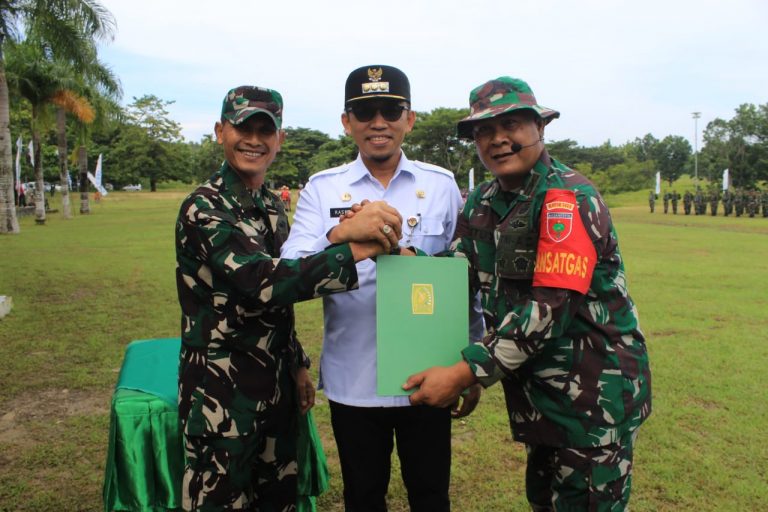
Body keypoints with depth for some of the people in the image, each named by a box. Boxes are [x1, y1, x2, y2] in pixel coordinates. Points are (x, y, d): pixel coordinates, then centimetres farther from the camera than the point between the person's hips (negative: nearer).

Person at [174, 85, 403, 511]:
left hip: (275, 387, 7)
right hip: (223, 394, -7)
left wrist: (297, 365, 14)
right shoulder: (204, 209, -17)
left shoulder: (272, 205, 8)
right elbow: (262, 282, -31)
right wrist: (358, 249, -36)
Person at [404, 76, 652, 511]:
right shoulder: (483, 201, 5)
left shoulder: (568, 197, -18)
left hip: (594, 394, -7)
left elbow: (551, 309, -25)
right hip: (536, 393, 7)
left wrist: (464, 374, -25)